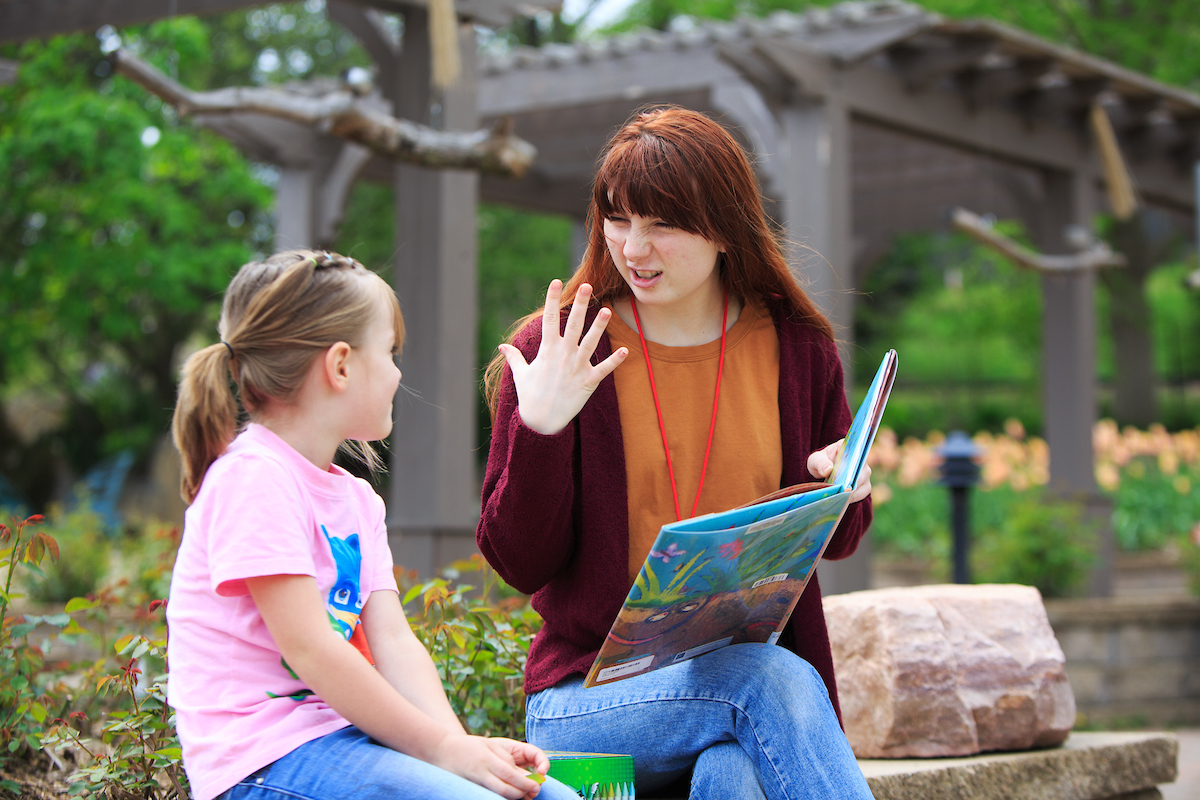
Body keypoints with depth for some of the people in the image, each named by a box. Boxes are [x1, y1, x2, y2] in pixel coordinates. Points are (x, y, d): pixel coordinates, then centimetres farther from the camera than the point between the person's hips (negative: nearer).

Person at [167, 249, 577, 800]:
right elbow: (312, 651, -19)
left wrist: (462, 742, -9)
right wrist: (443, 748, -17)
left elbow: (393, 641, 7)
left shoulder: (357, 499, 17)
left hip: (347, 733, 9)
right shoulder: (252, 477, -13)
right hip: (268, 754, -9)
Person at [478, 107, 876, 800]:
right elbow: (519, 562, -2)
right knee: (773, 678, -31)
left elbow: (830, 543, 17)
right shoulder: (555, 351, -1)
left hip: (755, 660, 1)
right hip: (588, 698, -1)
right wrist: (540, 428, -17)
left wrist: (845, 495, -6)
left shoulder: (797, 347, 7)